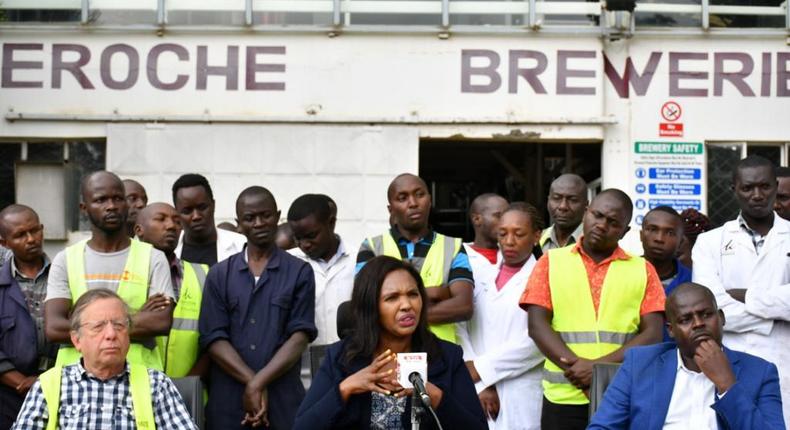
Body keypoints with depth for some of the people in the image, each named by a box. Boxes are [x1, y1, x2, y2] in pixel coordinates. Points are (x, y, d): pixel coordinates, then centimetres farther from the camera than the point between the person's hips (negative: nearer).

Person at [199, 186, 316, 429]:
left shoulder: (300, 272, 4)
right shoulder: (219, 275, 8)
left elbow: (300, 336, -3)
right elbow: (214, 338, 1)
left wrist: (258, 383, -12)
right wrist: (252, 382, -11)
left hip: (283, 402, -1)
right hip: (227, 402, 1)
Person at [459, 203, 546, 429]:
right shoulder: (481, 277, 14)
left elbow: (537, 340, -10)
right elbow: (462, 332, 4)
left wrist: (480, 369, -7)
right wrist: (480, 384, -9)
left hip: (522, 401, -3)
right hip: (478, 396, 4)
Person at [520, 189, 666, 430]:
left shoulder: (643, 270, 9)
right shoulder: (551, 262, 9)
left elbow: (652, 335, 0)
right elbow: (538, 325, 0)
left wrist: (600, 366, -13)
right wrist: (578, 367, -13)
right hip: (564, 398, 0)